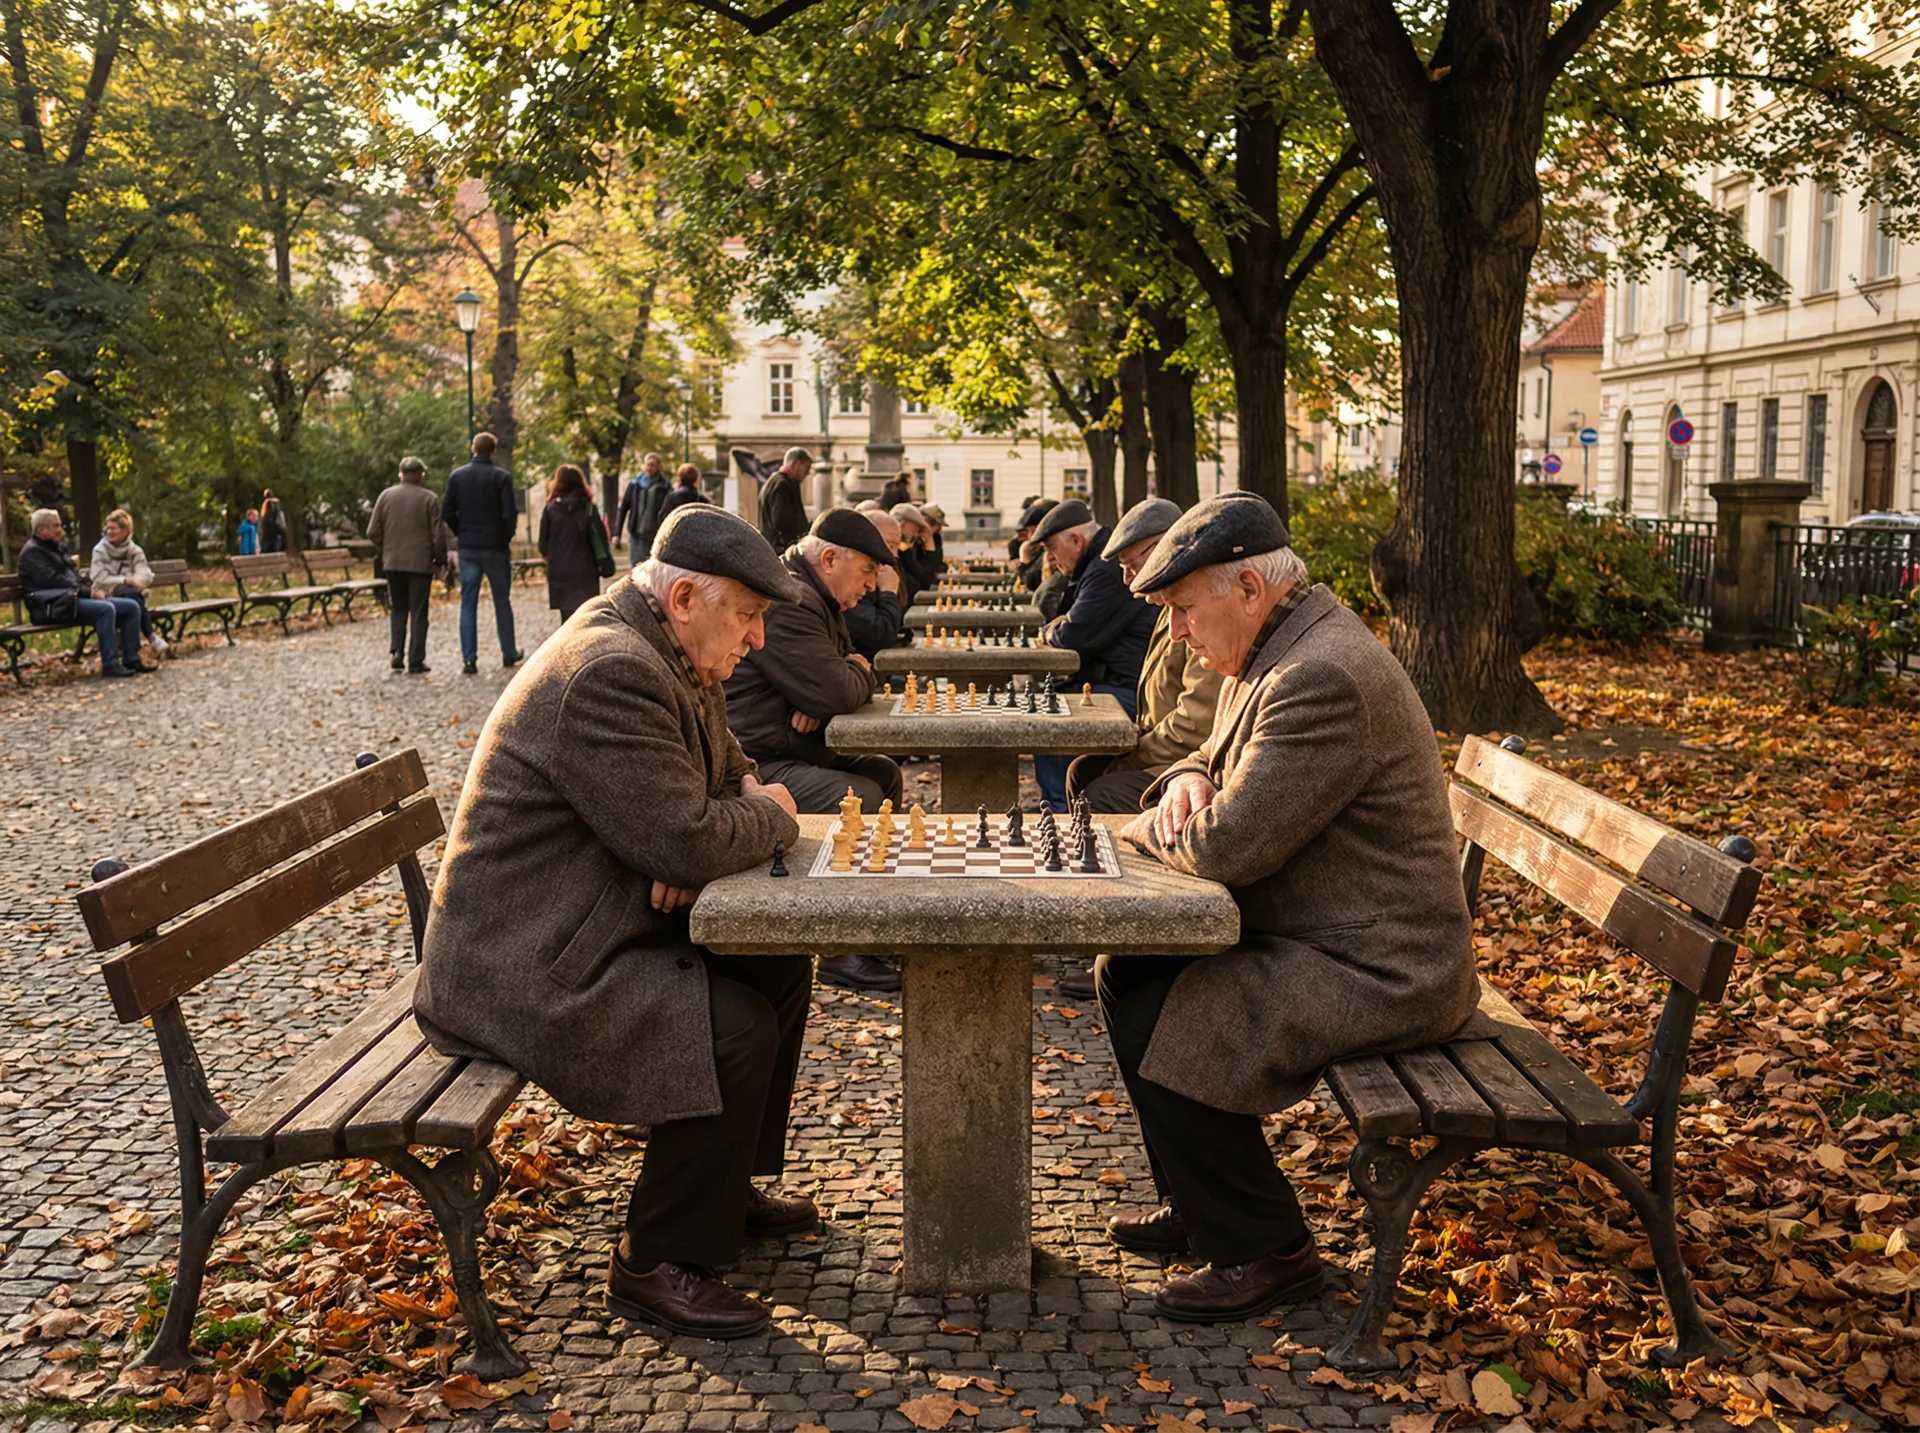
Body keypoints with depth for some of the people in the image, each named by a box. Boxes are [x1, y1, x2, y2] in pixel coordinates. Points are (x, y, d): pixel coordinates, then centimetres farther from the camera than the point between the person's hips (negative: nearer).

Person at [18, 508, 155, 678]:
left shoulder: (56, 548, 25)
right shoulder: (32, 551, -5)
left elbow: (75, 575, 24)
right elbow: (52, 580, -16)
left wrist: (92, 590, 3)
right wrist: (88, 592, -15)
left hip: (73, 597, 10)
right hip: (54, 606, -10)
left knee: (131, 606, -3)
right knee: (106, 609, -34)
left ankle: (131, 659, -4)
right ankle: (110, 664, -31)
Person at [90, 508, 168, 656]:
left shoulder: (135, 551, 11)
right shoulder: (100, 550, 7)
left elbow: (145, 575, -1)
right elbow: (99, 579, -5)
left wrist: (133, 582, -23)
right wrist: (125, 580, -18)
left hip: (132, 593, 2)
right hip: (109, 596, -2)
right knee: (131, 594, -35)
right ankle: (152, 637, -43)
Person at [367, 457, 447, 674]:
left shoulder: (385, 496, 4)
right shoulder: (429, 498, -5)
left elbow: (373, 532, 3)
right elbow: (438, 534, -9)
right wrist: (440, 558, 5)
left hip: (393, 562, 3)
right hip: (421, 564, -3)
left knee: (397, 609, 15)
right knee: (418, 612, 3)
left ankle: (396, 651, -1)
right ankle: (416, 661, 2)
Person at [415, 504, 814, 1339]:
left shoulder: (671, 660, 10)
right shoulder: (609, 672, -25)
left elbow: (731, 776, 16)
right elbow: (683, 839, -29)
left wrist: (705, 839, -8)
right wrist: (772, 817, -8)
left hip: (594, 927, 11)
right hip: (519, 970, -11)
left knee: (780, 964, 9)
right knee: (734, 1025, -23)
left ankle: (727, 1182, 25)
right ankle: (658, 1264, -6)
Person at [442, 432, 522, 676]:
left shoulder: (457, 476, 2)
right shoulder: (501, 476, -8)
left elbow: (447, 513, 0)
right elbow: (509, 513, -13)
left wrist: (461, 534, 14)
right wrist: (507, 537, 3)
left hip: (468, 547, 2)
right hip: (495, 546, -2)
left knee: (468, 603, 4)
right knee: (502, 601, 11)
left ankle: (469, 659, -3)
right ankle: (509, 653, 20)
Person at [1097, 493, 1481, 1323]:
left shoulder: (1323, 678, -25)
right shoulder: (1278, 654, 10)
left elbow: (1224, 846, -28)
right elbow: (1221, 757, 25)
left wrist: (1150, 827, -6)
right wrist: (1189, 779, 0)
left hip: (1376, 973, -11)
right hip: (1308, 935, 11)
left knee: (1167, 1031, -21)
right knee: (1125, 973, 10)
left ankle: (1262, 1251, -1)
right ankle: (1197, 1203, 23)